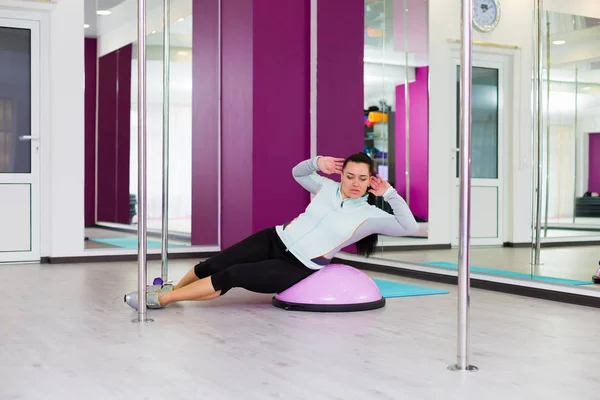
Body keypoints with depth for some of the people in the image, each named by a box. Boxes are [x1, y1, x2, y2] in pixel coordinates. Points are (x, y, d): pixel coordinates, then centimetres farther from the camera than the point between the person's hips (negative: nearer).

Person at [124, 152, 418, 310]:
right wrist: (317, 162, 0)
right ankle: (172, 289, 24)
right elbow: (297, 173, 20)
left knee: (229, 277, -18)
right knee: (212, 265, -6)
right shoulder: (328, 188, 5)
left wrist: (389, 193, -14)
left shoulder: (370, 215, -6)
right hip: (276, 240, 4)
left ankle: (161, 299, -6)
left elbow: (409, 227, -11)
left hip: (297, 267, -4)